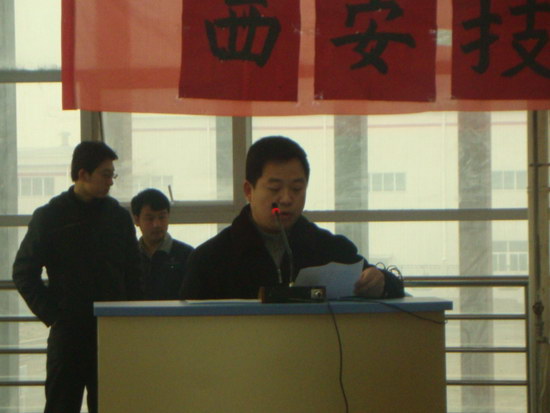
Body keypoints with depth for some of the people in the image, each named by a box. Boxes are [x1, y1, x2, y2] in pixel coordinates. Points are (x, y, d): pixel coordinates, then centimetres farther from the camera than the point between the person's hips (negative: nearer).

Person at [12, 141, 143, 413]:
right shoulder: (49, 217, 0)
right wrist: (50, 313, -7)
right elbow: (23, 272, 2)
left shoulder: (119, 217, 8)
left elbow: (133, 273, 14)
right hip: (68, 330, -3)